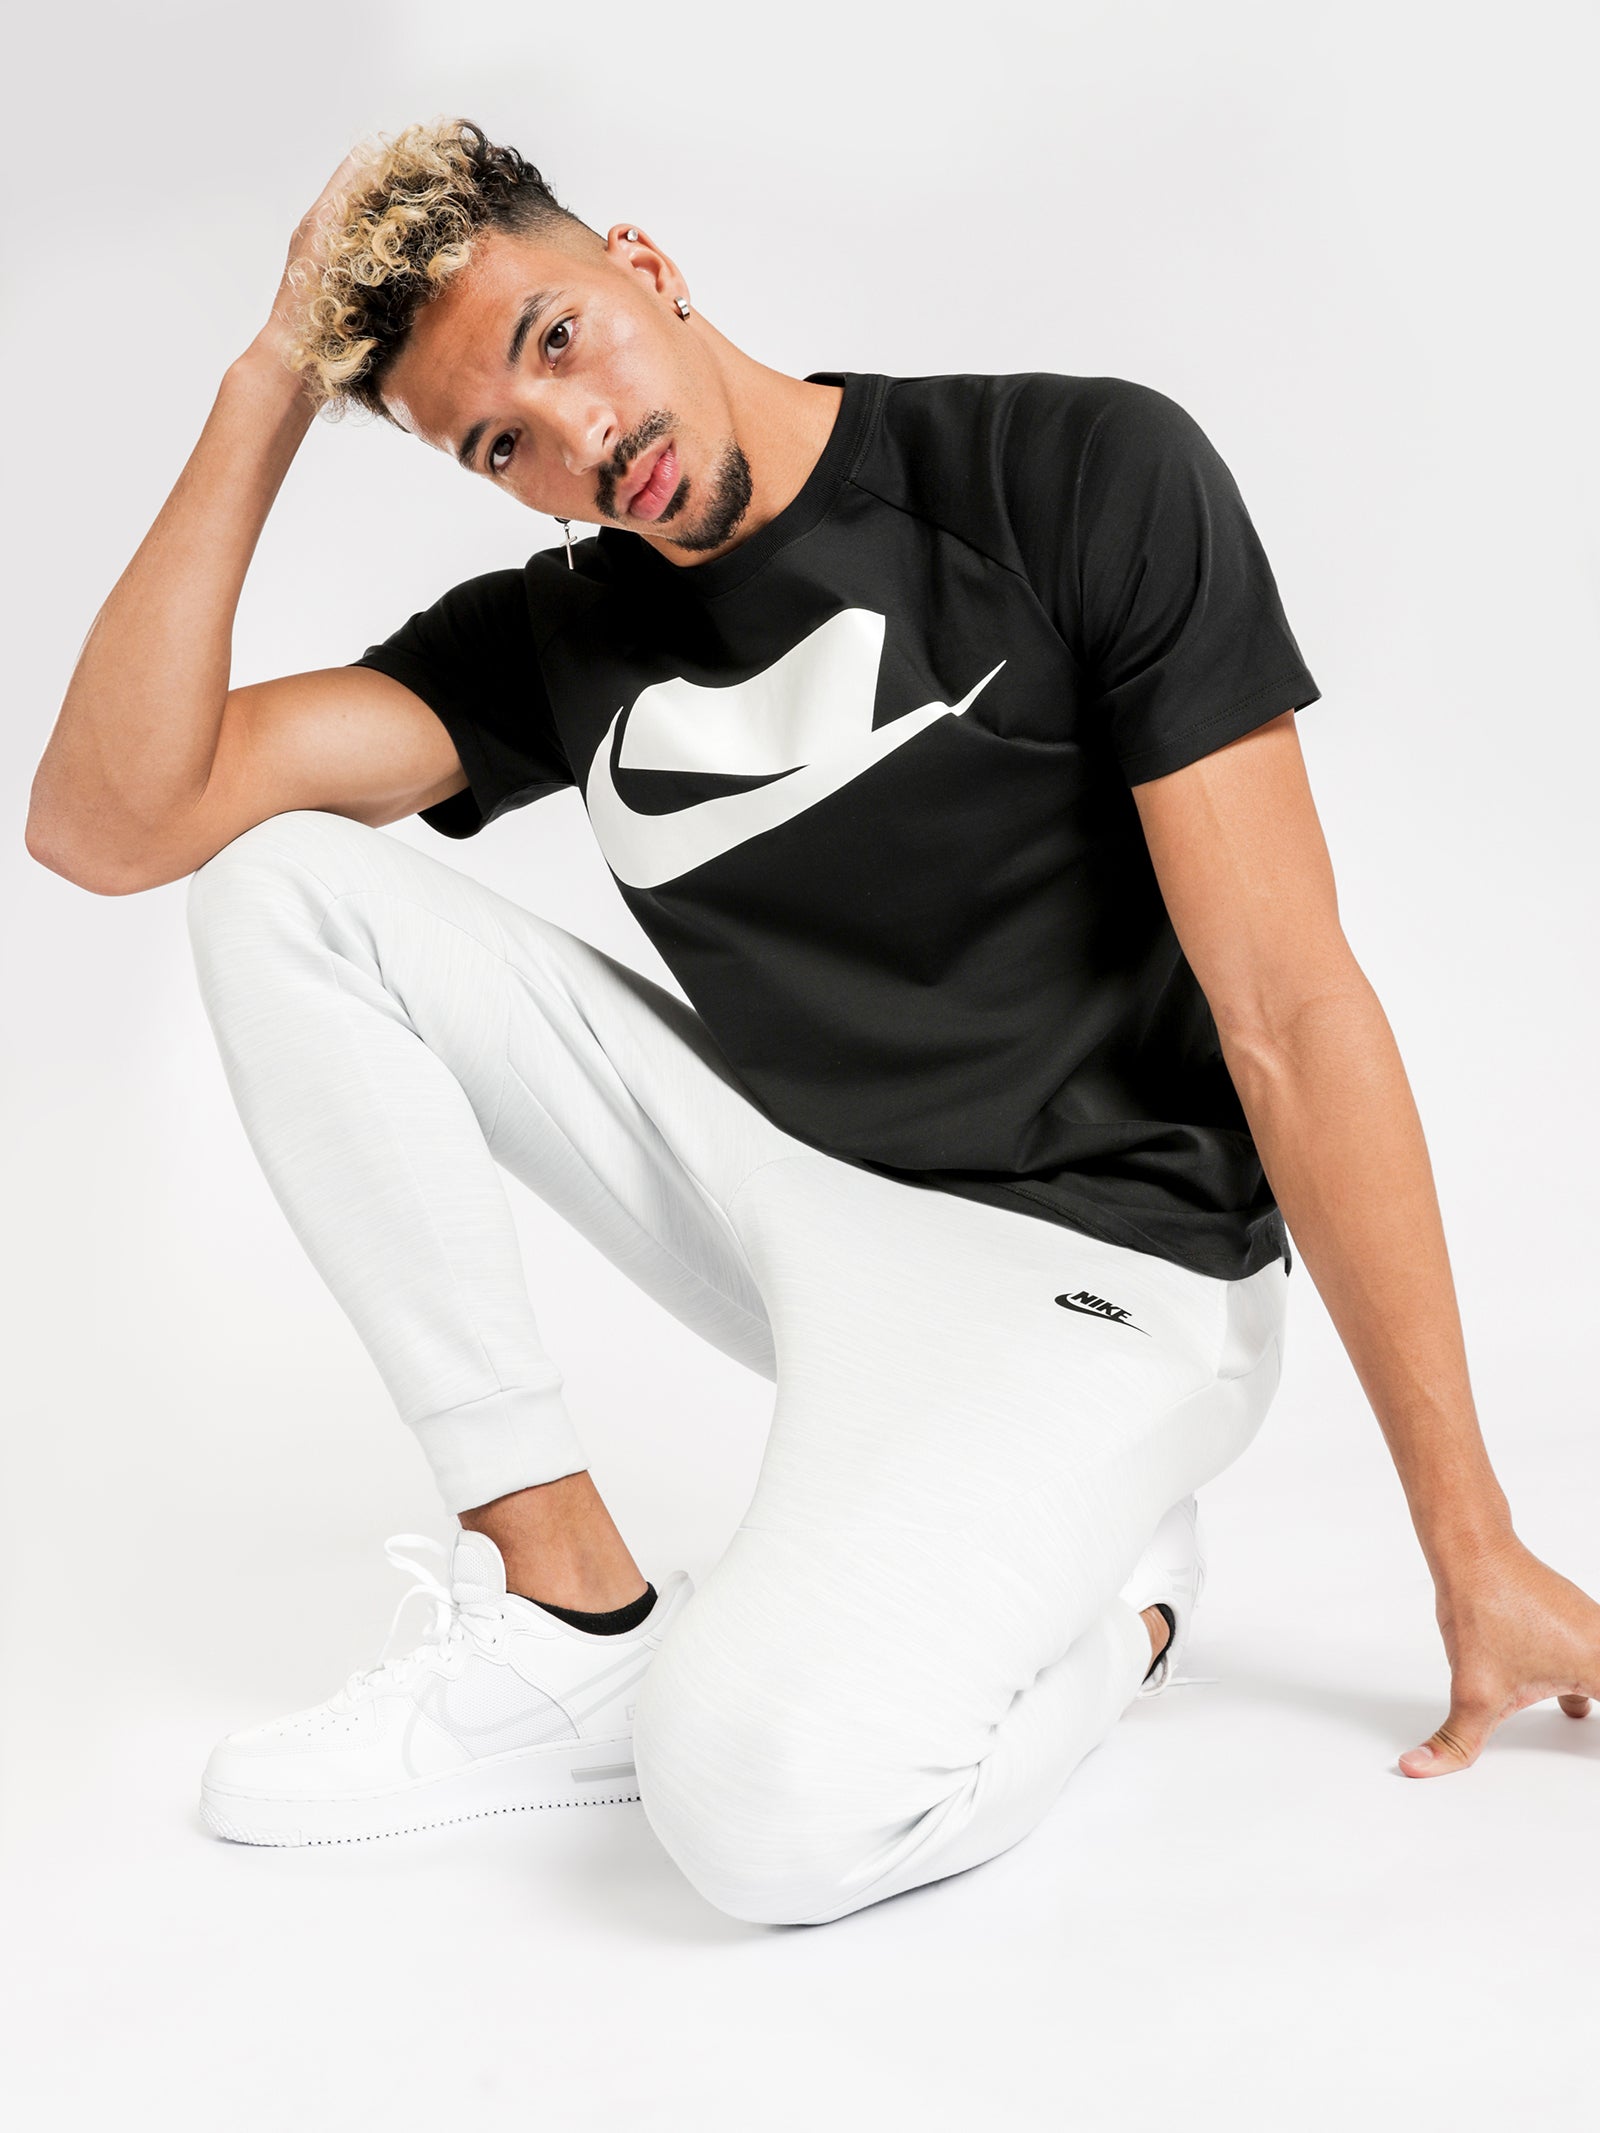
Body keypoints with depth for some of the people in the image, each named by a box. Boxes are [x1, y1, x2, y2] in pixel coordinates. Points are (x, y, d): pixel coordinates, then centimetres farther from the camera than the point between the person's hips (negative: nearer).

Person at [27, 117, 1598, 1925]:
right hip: (787, 1195, 6)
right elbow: (107, 820, -9)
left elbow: (1290, 1015, -14)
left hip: (1091, 1259, -6)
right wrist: (269, 389, -11)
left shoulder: (1086, 477, -12)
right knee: (277, 879, -5)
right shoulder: (554, 639, 2)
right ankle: (568, 1614, -6)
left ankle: (1105, 1594, 3)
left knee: (760, 1801, -33)